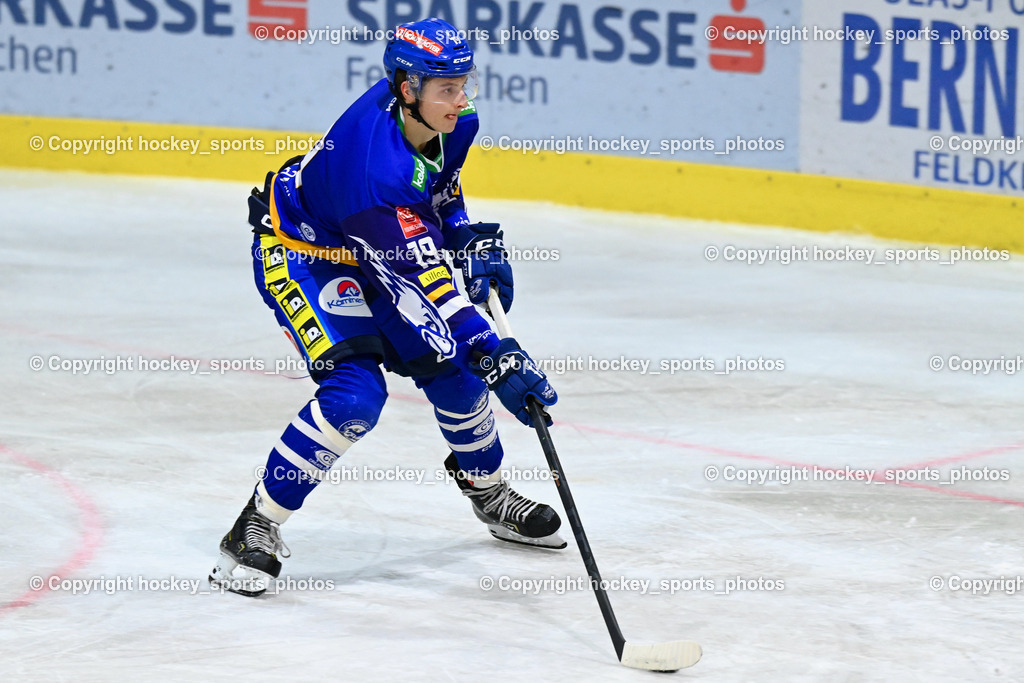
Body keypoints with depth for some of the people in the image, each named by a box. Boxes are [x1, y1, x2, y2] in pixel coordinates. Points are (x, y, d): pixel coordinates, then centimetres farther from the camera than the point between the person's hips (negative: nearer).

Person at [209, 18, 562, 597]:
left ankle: (490, 494, 33)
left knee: (450, 366, 7)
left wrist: (473, 241, -5)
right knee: (355, 393, -23)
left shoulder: (452, 123, -15)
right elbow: (421, 284, -41)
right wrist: (495, 357, -43)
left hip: (375, 250, 8)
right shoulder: (374, 161, -40)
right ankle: (257, 528, -12)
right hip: (300, 253, -8)